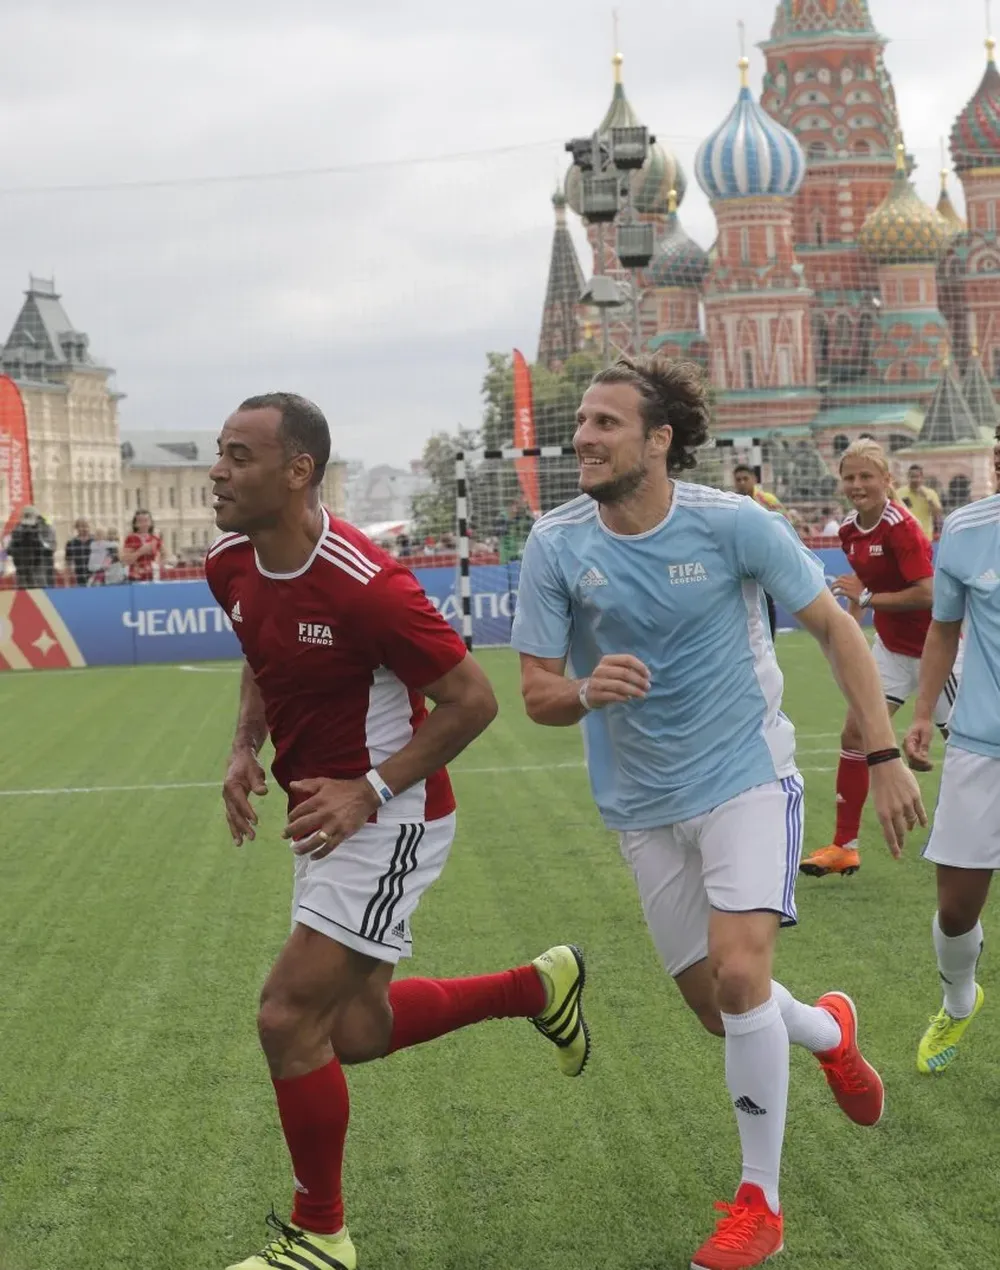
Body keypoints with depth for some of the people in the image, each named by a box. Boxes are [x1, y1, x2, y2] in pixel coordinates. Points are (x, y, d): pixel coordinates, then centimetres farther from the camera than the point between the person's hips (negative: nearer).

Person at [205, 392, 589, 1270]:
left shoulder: (367, 587, -28)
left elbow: (473, 700, -20)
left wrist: (369, 789, -23)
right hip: (328, 813, 9)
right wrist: (245, 750, 0)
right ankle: (539, 986, 38)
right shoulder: (231, 564, -3)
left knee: (289, 1021, -11)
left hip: (387, 820, -9)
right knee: (356, 1032, 16)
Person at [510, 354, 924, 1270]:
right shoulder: (557, 544, -10)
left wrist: (884, 754, -11)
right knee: (719, 1010, 9)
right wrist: (588, 690, -31)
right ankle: (830, 1030, 45)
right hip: (645, 807, 3)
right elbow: (537, 693, -7)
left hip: (747, 778, -3)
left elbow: (835, 626, -5)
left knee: (738, 976, -21)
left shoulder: (735, 525, -15)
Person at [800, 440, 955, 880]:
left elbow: (927, 594, -26)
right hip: (891, 645, 7)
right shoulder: (850, 531, 2)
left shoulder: (900, 526, -22)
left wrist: (867, 597, -21)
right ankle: (845, 846, 3)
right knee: (855, 732, -1)